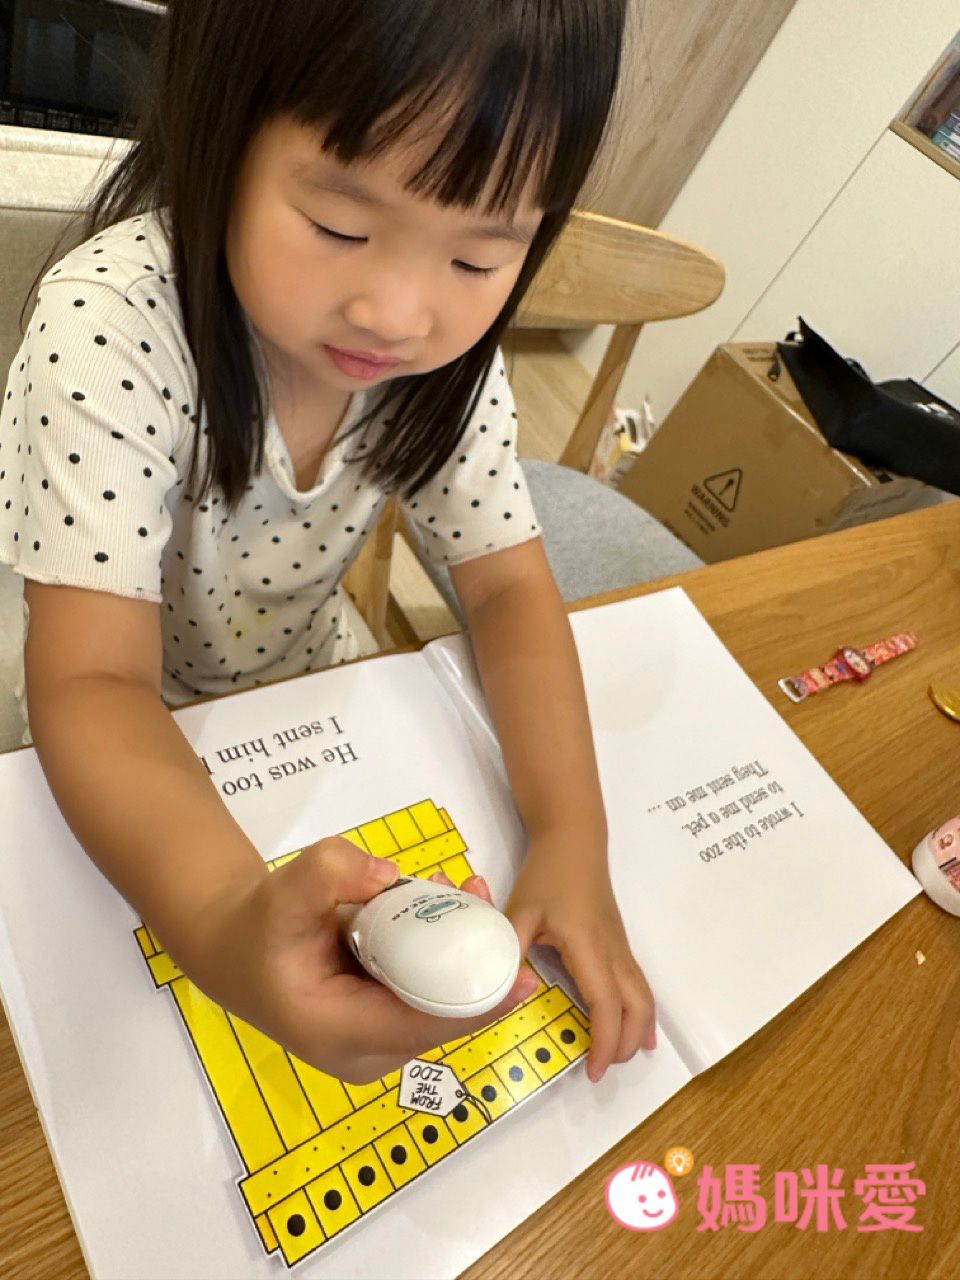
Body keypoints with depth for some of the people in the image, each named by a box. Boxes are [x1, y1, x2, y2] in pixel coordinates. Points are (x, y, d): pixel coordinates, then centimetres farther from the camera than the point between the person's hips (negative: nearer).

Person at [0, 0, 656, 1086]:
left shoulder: (451, 346, -18)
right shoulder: (110, 326, -33)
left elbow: (508, 586, -16)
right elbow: (92, 684, -35)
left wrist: (573, 834, -30)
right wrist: (225, 925, -56)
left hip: (301, 676, 3)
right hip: (107, 733, -2)